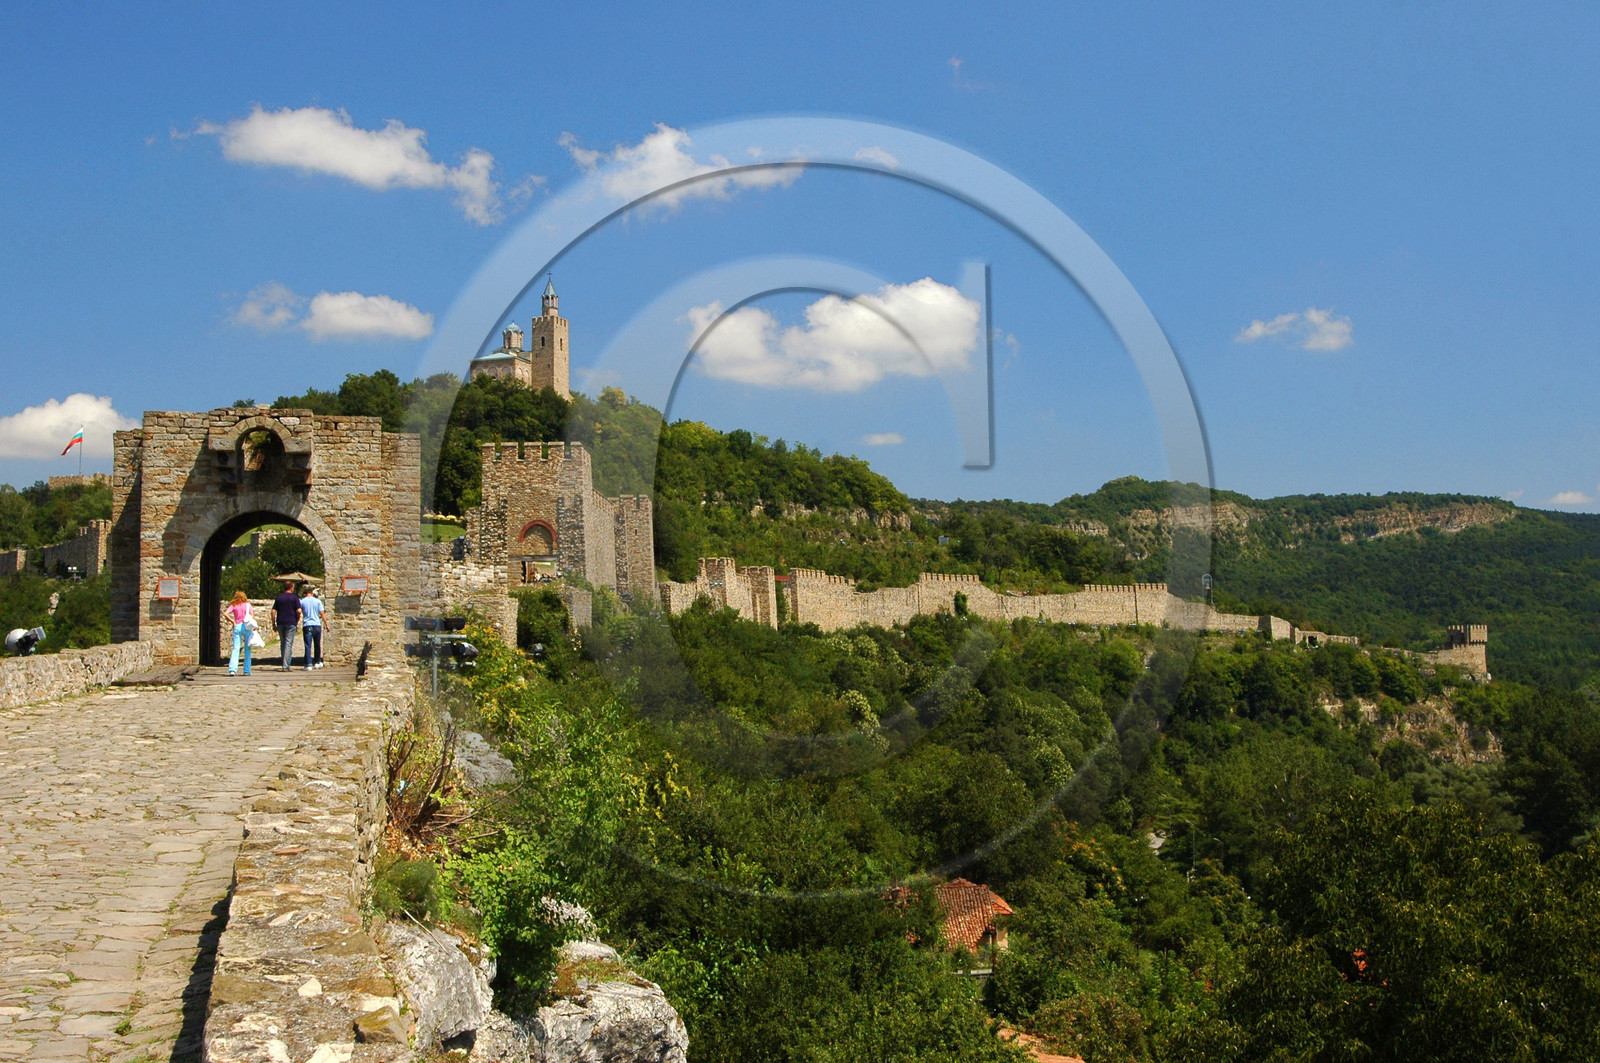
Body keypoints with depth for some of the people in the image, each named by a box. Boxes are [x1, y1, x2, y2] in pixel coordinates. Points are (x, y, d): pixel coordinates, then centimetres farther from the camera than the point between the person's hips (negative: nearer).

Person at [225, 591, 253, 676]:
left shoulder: (233, 606, 4)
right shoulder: (248, 605, 4)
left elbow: (225, 614, -10)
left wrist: (232, 621, 0)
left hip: (237, 627, 0)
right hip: (247, 627, 0)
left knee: (235, 649, 0)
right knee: (247, 649, 7)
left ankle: (232, 669, -15)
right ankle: (247, 670, 9)